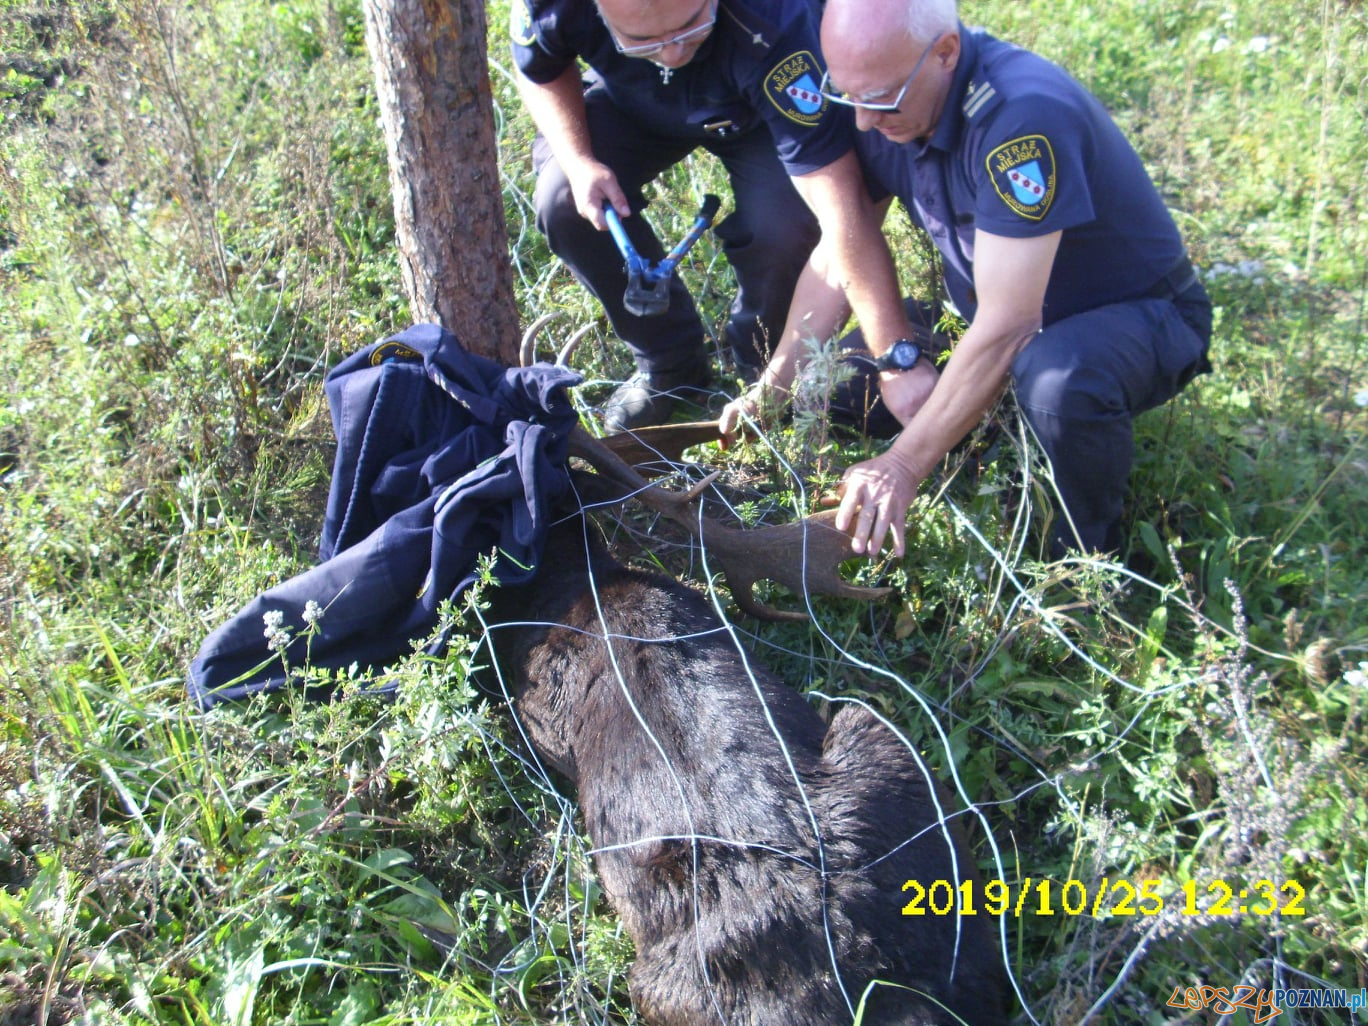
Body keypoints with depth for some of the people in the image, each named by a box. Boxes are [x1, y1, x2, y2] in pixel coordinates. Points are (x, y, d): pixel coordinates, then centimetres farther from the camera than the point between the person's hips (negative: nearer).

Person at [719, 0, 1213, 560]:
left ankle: (1088, 560, -11)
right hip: (994, 310, 7)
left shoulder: (1022, 116, -33)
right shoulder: (885, 100, -10)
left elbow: (1008, 326, -35)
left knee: (1057, 380, -41)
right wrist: (773, 385, -9)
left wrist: (902, 466, -35)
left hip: (1139, 312, -7)